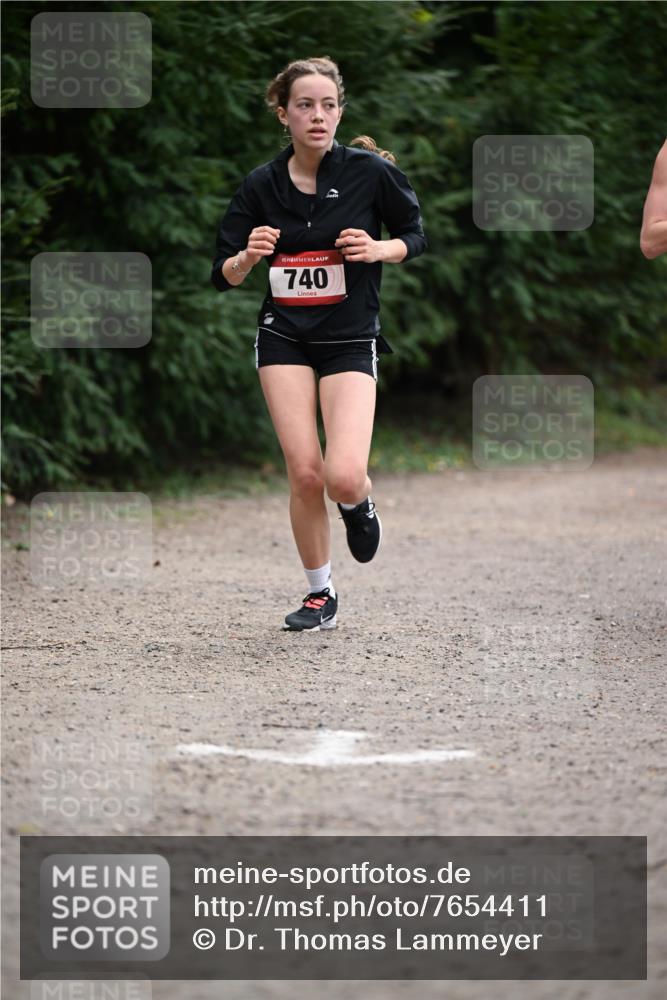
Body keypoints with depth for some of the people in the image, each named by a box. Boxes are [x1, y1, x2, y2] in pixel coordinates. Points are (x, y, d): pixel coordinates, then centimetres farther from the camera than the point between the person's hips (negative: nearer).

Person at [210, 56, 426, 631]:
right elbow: (223, 276, 2)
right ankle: (320, 594, 13)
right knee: (304, 473, -7)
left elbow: (415, 236, 5)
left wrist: (379, 250, -16)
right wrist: (248, 257, -20)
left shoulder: (369, 170, -8)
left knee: (344, 477, -17)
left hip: (350, 340, -2)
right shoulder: (261, 185, -3)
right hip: (284, 340, 2)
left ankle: (358, 503, 22)